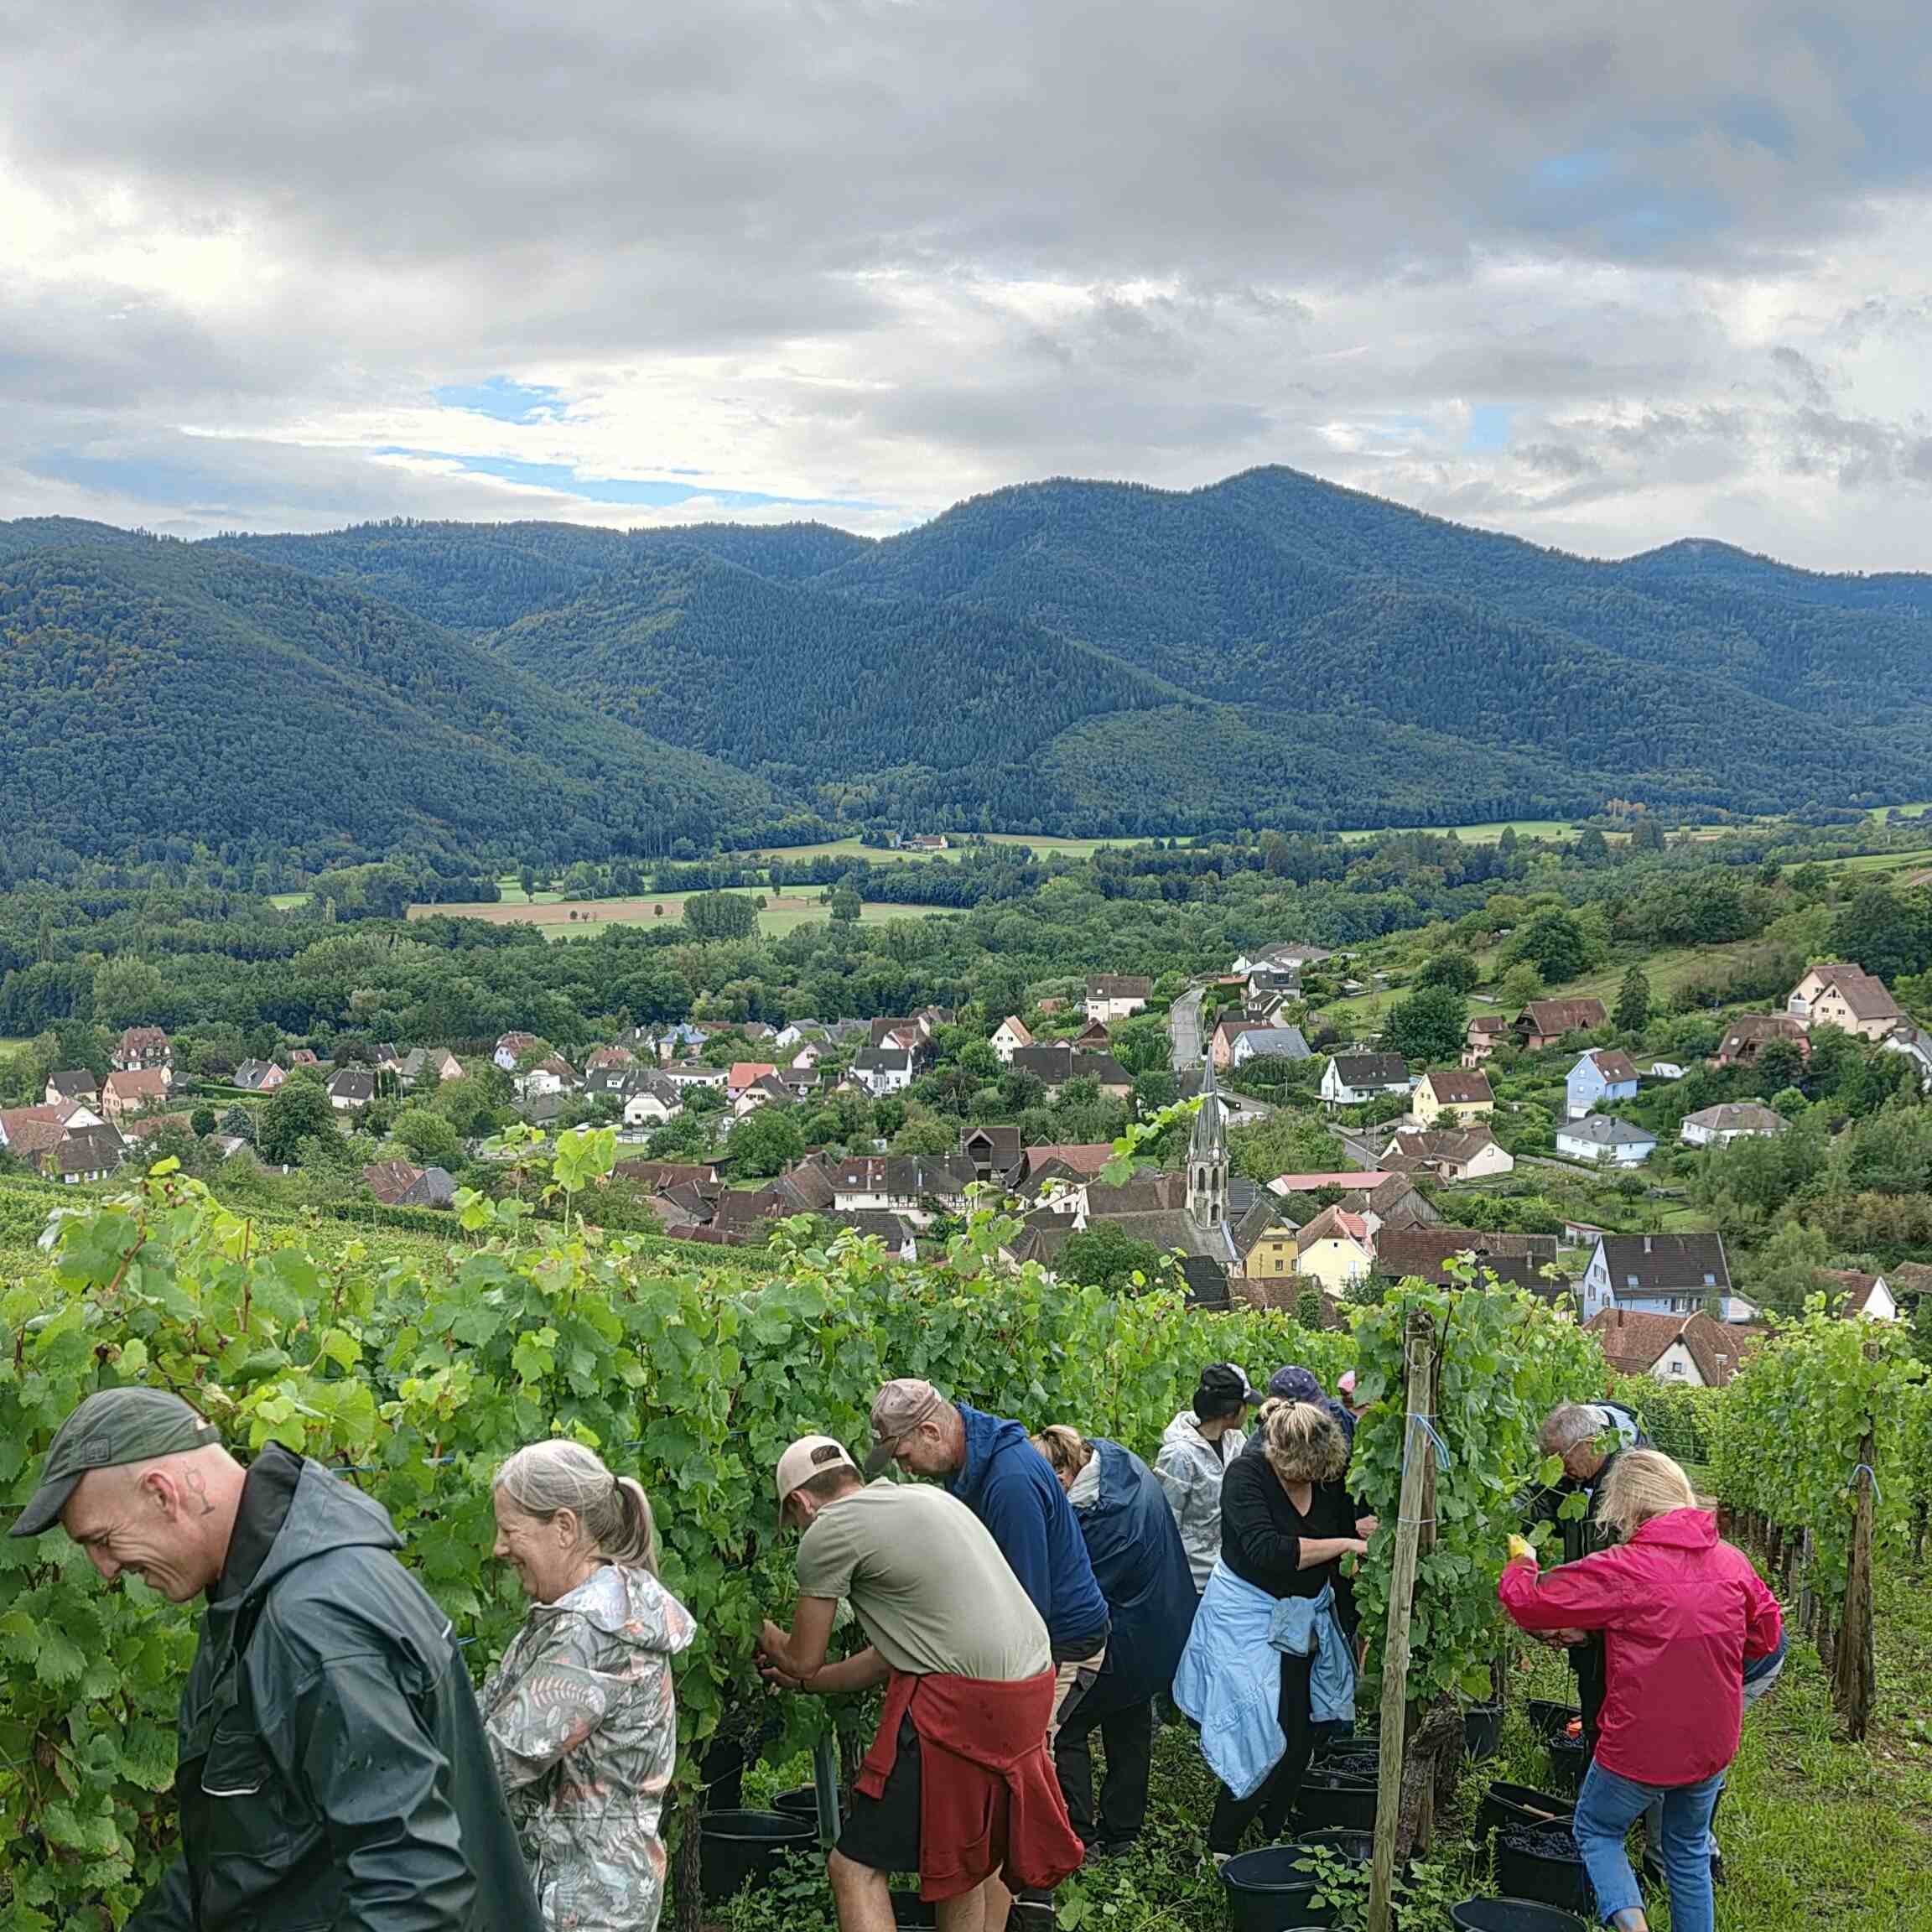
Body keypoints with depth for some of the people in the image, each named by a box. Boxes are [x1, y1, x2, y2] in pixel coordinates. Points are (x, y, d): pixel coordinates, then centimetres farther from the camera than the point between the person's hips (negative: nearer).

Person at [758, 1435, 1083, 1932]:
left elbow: (801, 1660, 6)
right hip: (1030, 1688, 9)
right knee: (971, 1855, 25)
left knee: (856, 1867, 0)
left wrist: (763, 1633, 28)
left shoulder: (828, 1531, -4)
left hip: (960, 1709, -9)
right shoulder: (922, 1497, 21)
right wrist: (808, 1682, 32)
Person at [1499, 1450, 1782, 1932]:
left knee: (1596, 1832, 19)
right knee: (1689, 1851, 25)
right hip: (1712, 1746, 5)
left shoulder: (1620, 1571, -21)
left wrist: (1520, 1561, 6)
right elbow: (1766, 1636, 10)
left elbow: (1527, 1602, -14)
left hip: (1639, 1748, -4)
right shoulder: (1733, 1562, -6)